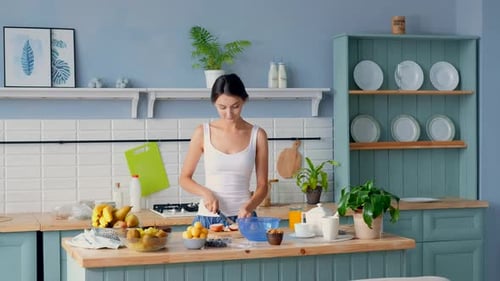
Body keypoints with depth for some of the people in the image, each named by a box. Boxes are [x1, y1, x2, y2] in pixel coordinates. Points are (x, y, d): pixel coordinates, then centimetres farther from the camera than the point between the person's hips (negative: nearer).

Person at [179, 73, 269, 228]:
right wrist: (205, 192, -10)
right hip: (208, 218, 0)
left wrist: (249, 206, -15)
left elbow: (262, 185, 4)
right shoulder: (203, 133, 1)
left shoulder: (257, 135, 1)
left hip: (243, 217, 0)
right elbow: (184, 178, 8)